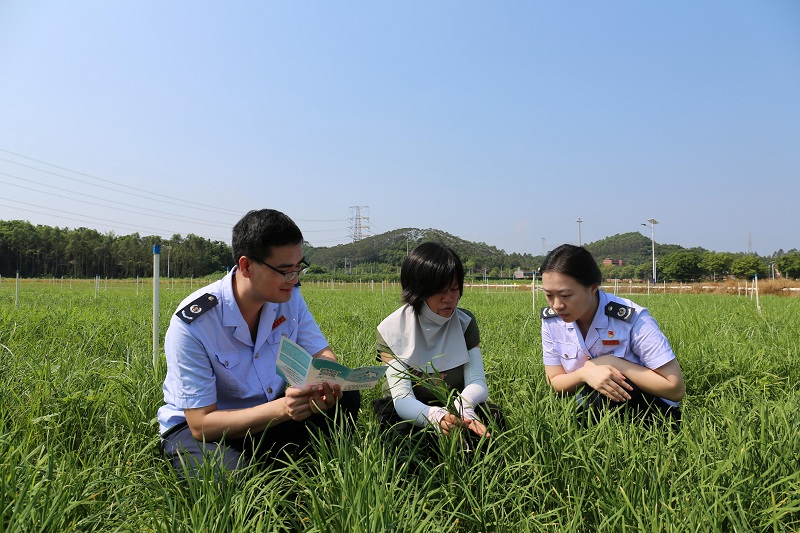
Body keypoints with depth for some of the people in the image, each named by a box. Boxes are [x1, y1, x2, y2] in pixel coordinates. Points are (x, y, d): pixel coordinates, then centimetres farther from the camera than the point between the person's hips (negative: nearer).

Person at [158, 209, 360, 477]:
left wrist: (328, 383, -28)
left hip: (269, 417, 5)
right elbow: (201, 423, -24)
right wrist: (281, 409, -38)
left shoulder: (289, 297, -10)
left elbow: (323, 354, -1)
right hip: (194, 429, -4)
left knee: (345, 398, -17)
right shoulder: (192, 324, -26)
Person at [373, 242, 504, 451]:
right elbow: (402, 399, -23)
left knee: (491, 416, -27)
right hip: (409, 415, -2)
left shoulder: (465, 322, -6)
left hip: (454, 409, 2)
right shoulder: (390, 331, -15)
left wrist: (461, 409, -38)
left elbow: (477, 382, -13)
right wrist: (436, 417, -46)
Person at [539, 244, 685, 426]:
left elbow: (676, 388, -20)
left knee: (603, 394, -34)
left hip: (653, 413, -4)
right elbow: (554, 382, -4)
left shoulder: (632, 319, -23)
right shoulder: (551, 320, -10)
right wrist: (584, 373, -25)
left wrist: (614, 363, -25)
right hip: (591, 409, 5)